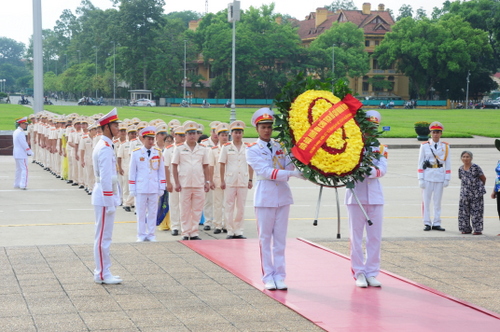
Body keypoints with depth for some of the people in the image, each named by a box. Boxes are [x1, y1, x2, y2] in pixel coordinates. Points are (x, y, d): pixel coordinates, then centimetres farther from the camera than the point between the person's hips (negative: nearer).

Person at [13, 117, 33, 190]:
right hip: (22, 154, -10)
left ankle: (17, 184, 22)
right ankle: (23, 185, -15)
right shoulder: (20, 132, -18)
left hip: (16, 153, 10)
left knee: (19, 169, 17)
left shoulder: (15, 132, 14)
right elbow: (24, 144, -19)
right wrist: (30, 152, -10)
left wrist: (28, 151, 20)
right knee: (24, 169, -9)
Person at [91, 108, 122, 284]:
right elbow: (105, 178, -21)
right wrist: (110, 203, -20)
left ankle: (102, 272, 20)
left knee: (104, 237, 14)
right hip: (105, 197, -10)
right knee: (103, 237, -4)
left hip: (105, 197, 10)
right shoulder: (105, 148, -18)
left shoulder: (105, 146, 14)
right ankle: (102, 275, 1)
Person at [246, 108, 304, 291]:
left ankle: (280, 276, 10)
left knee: (280, 238, 6)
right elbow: (266, 172, -15)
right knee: (265, 238, 1)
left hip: (283, 195, 3)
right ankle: (268, 276, 8)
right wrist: (291, 173, -24)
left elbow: (289, 167, 1)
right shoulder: (252, 150, -2)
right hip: (264, 197, -3)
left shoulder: (280, 146, 9)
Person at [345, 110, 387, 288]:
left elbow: (382, 168, -5)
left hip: (375, 197, 3)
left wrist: (373, 171, -25)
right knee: (356, 236, 1)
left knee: (375, 237, 3)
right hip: (356, 196, -3)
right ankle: (359, 273, 8)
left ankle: (372, 273, 10)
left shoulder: (380, 148, 11)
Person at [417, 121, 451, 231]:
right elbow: (420, 163, 1)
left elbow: (448, 164, 7)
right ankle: (427, 223, 5)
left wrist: (447, 179, 1)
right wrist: (420, 179, -5)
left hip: (440, 176, 1)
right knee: (426, 200, -1)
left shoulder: (445, 146, 6)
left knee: (437, 201, 5)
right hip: (427, 176, -1)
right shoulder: (424, 146, 1)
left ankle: (436, 223, 10)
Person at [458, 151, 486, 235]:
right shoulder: (461, 169, 6)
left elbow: (483, 179, 1)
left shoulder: (475, 168, -9)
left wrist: (479, 187, 11)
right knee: (464, 212, 4)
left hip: (476, 194, -5)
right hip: (465, 195, 5)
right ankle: (466, 229, 14)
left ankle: (478, 230, 4)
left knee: (476, 212, -2)